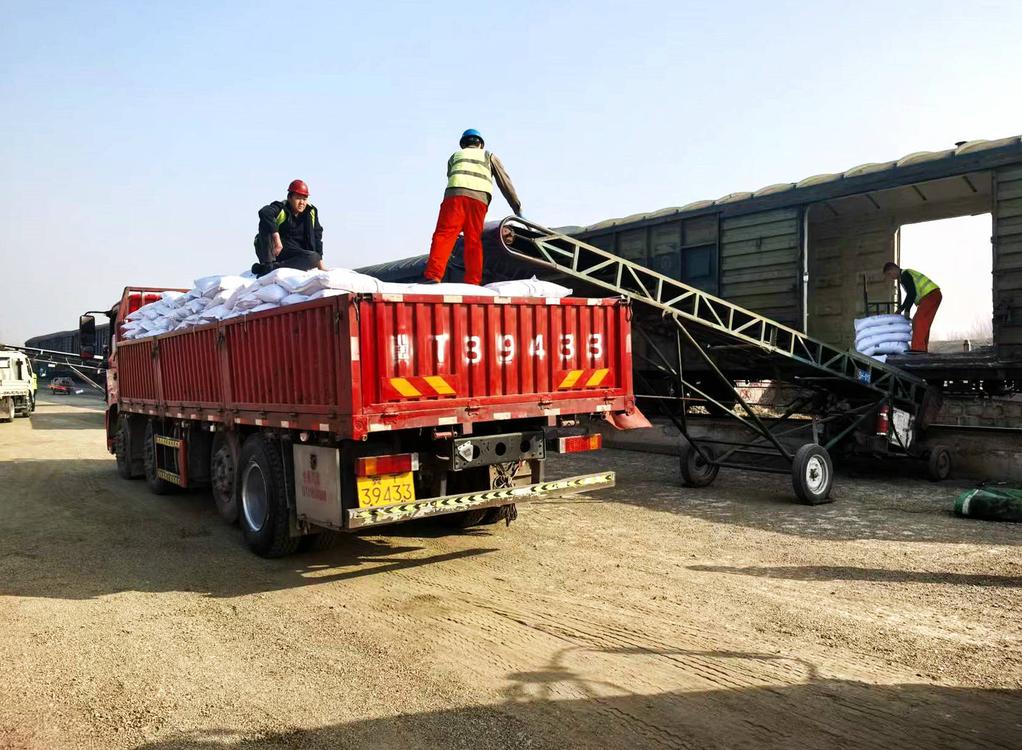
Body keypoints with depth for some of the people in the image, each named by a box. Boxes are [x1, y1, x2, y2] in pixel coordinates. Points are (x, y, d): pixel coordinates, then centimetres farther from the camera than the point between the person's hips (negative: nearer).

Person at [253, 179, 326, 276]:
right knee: (266, 222, -27)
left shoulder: (311, 212, 2)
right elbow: (264, 212, -34)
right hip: (271, 251, -3)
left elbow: (317, 237, 3)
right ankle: (267, 266, -32)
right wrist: (277, 239, -41)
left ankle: (274, 267, -34)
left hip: (292, 256, 3)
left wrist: (320, 264, -4)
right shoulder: (281, 208, -11)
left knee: (314, 257, -28)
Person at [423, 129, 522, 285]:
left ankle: (434, 276, -25)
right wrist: (517, 208, 27)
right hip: (480, 198, 1)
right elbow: (505, 183, 26)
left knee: (444, 234, -10)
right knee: (474, 241, 4)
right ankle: (473, 281, -3)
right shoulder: (489, 156, 31)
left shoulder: (454, 156, 34)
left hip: (455, 193, 0)